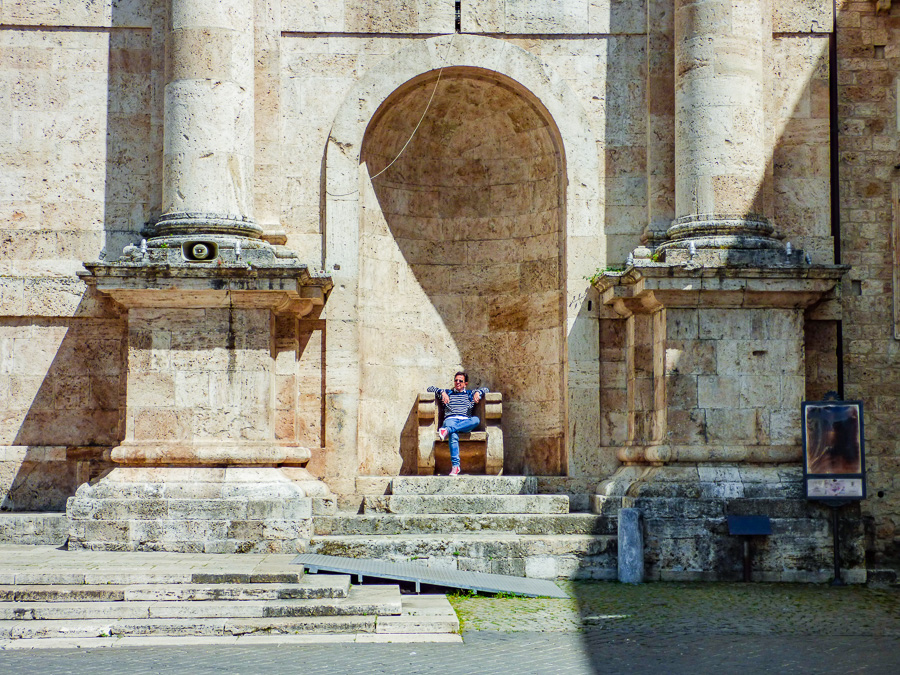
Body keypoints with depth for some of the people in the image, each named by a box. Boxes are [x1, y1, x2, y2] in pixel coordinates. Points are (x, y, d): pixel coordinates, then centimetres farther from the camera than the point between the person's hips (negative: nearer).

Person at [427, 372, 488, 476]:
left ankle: (447, 430, -48)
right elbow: (430, 389, 20)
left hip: (466, 422, 1)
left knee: (476, 420, -36)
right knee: (453, 435, -38)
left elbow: (485, 389, 24)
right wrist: (442, 392, 1)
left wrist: (478, 393, 2)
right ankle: (455, 465, -47)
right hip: (450, 420, -1)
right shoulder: (448, 393, 28)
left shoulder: (470, 394, 30)